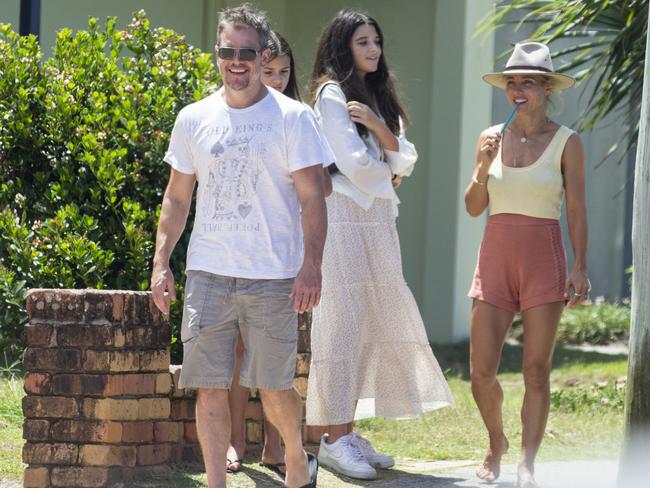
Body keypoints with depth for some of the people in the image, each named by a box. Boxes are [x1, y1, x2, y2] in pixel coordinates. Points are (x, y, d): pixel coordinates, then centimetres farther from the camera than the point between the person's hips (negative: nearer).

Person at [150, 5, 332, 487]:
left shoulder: (292, 118, -1)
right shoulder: (194, 119, 9)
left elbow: (312, 198, -4)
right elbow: (177, 198, 15)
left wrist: (311, 265, -14)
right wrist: (161, 262, 7)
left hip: (272, 276, -3)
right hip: (208, 273, 3)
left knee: (274, 387, 4)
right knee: (210, 388, -2)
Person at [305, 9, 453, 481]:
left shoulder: (379, 98, 19)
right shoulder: (332, 94, -4)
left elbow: (405, 161, 9)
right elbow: (353, 163, -12)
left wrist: (380, 129, -8)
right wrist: (387, 179, 6)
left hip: (378, 220, 8)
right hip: (345, 217, -8)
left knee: (372, 327, 5)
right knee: (343, 323, -8)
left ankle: (349, 432, 9)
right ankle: (333, 438, -7)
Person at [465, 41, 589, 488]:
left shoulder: (566, 142, -1)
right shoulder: (492, 138, 8)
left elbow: (577, 210, -1)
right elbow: (474, 207, 8)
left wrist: (581, 268, -9)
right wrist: (483, 167, -9)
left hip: (544, 259, -3)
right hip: (496, 255, 3)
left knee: (537, 370, -3)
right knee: (481, 371, 0)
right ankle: (496, 444, 25)